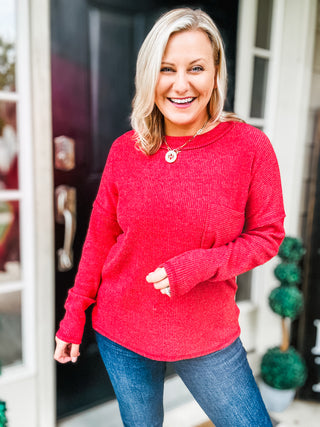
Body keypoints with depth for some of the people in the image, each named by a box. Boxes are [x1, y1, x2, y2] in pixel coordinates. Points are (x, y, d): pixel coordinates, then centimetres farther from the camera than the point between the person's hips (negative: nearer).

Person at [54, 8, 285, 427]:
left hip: (208, 337, -1)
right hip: (121, 333, 2)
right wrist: (74, 312, 4)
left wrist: (200, 265, -21)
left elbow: (267, 234, -5)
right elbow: (99, 237, 2)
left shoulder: (250, 147, -11)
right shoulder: (125, 149, -5)